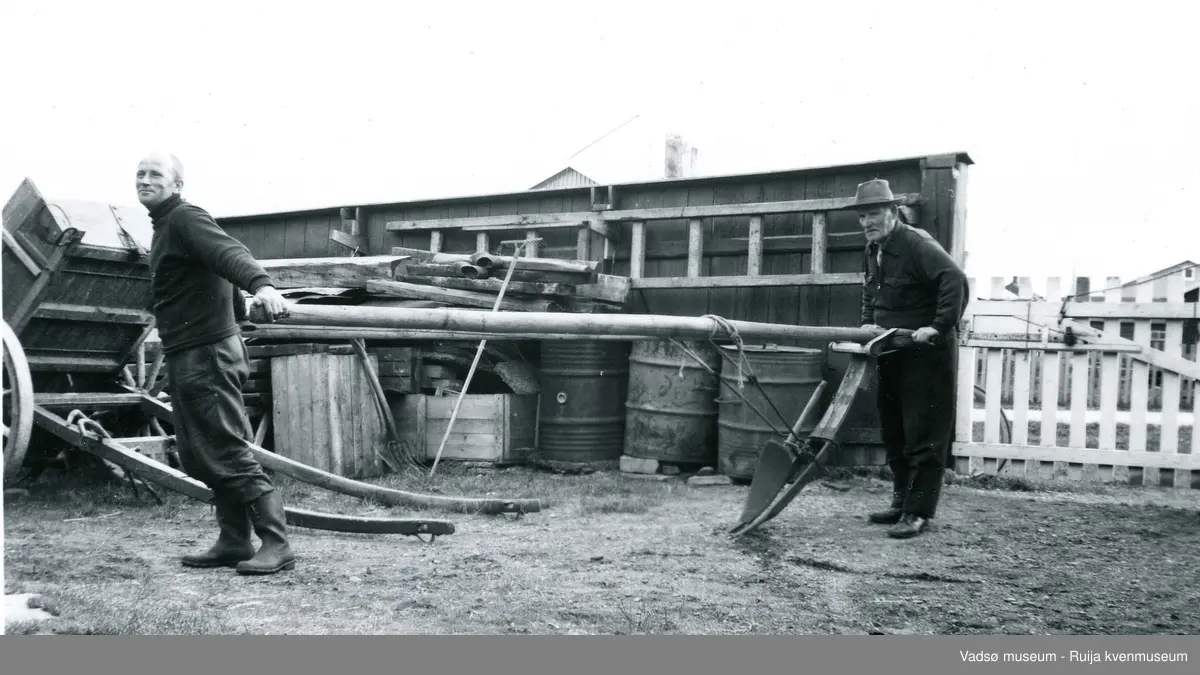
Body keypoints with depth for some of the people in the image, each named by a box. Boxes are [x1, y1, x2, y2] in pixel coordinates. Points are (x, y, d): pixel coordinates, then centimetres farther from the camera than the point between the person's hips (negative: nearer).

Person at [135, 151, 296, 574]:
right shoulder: (166, 226, 19)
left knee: (229, 453, -11)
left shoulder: (185, 219, -11)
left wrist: (261, 284, -51)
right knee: (201, 456, 11)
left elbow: (230, 253, -32)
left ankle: (276, 544, -9)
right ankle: (234, 543, 16)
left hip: (205, 355, -10)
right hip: (184, 357, 10)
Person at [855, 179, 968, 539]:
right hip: (892, 353, 9)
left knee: (924, 435, -5)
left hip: (926, 353, -9)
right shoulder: (874, 250, 11)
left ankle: (918, 512, -2)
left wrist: (940, 327, -32)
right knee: (894, 432, 15)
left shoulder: (917, 244, -17)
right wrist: (868, 324, 11)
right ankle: (901, 501, 26)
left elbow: (955, 280, -29)